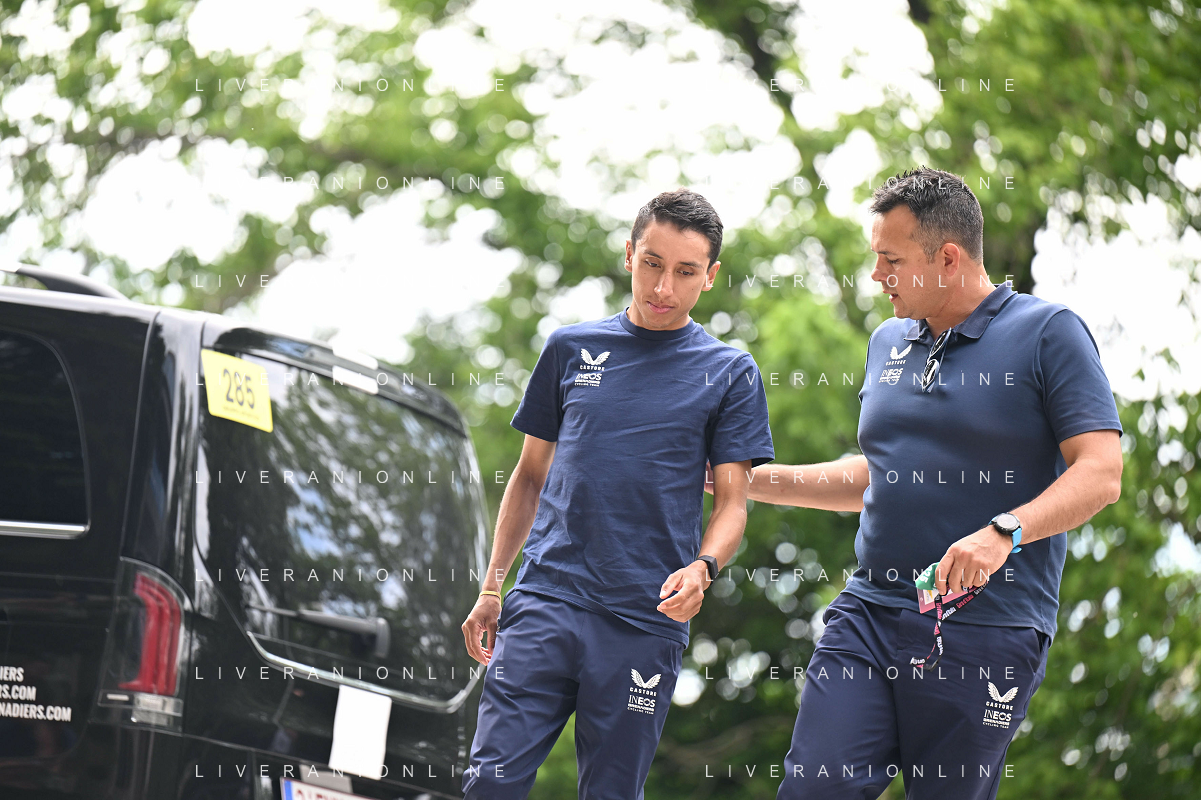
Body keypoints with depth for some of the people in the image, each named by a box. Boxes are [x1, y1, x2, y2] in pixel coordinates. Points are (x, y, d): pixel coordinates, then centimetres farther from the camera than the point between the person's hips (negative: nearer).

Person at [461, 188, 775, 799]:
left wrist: (702, 567, -15)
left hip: (646, 621, -1)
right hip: (545, 603, 1)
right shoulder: (571, 349, 13)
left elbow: (732, 501, 6)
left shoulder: (730, 374, 8)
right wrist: (492, 586, 12)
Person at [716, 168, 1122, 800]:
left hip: (986, 629, -5)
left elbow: (1100, 474, -11)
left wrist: (1003, 532, -26)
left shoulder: (1048, 333, -4)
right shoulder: (888, 341, 18)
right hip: (868, 612, 5)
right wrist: (747, 479, 23)